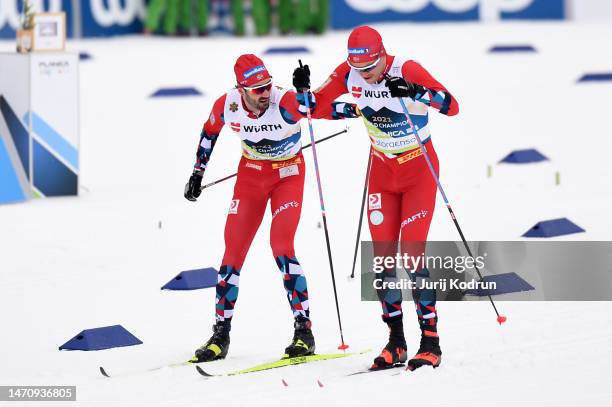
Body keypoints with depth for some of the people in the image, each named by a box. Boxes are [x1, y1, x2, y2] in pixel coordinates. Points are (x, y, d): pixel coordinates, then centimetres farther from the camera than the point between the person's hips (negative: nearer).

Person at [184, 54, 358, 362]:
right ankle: (220, 336, 12)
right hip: (251, 173, 4)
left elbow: (325, 109, -29)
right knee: (234, 251, 1)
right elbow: (209, 132, 5)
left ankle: (304, 331, -14)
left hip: (288, 174, -4)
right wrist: (198, 173, 10)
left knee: (281, 247, -20)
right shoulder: (227, 105, -15)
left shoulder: (285, 103, -28)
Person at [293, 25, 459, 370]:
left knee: (412, 254, -13)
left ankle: (431, 342, -7)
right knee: (382, 257, 0)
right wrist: (302, 90, -19)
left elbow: (452, 106, -31)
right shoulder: (348, 74, -9)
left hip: (419, 170, -5)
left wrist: (415, 92, -45)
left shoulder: (407, 70, -23)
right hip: (382, 171, 5)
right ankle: (396, 343, 9)